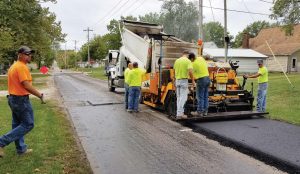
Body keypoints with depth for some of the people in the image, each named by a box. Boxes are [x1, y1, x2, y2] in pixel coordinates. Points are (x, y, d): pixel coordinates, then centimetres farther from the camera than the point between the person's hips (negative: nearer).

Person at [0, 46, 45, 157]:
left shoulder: (13, 66, 14)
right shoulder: (22, 67, -18)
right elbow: (27, 85, -24)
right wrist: (40, 95, -17)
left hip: (13, 98, 11)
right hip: (21, 100, -11)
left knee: (18, 125, 15)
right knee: (28, 124, -1)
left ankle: (21, 149, 26)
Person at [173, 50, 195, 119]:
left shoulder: (177, 60, 9)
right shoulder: (188, 61, -8)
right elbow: (190, 72, -19)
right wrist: (193, 81, -9)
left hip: (177, 80, 6)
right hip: (184, 80, -6)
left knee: (179, 97, 13)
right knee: (183, 98, -4)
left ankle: (181, 112, 16)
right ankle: (179, 114, -8)